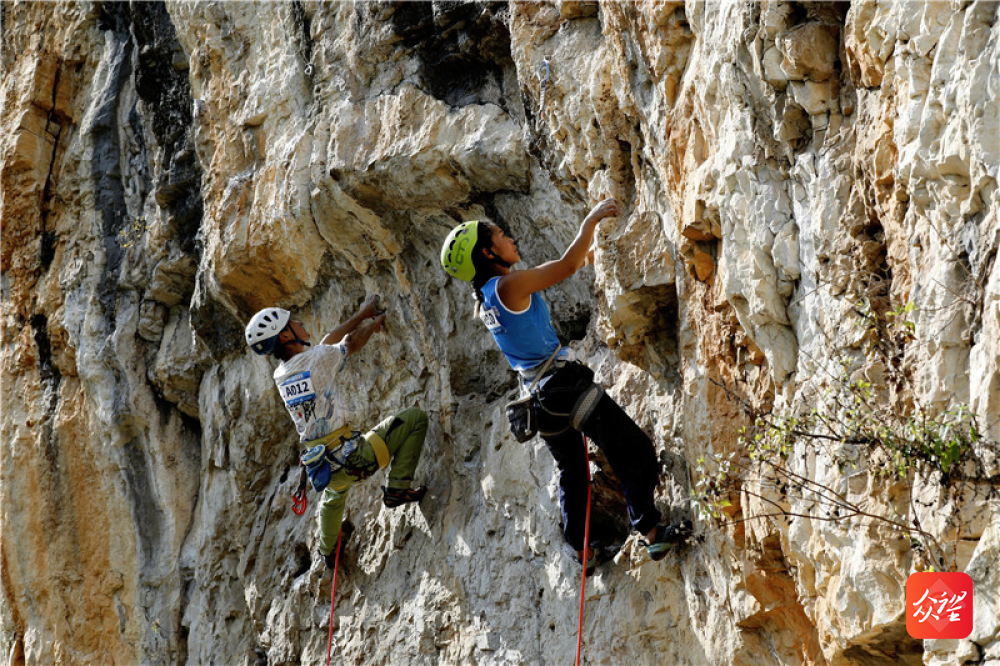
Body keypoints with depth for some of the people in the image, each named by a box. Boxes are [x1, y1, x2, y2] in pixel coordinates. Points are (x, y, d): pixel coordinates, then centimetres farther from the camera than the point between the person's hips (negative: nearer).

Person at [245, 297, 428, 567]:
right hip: (353, 457, -8)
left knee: (334, 494, 43)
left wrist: (361, 315, 29)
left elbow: (327, 344, 20)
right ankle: (397, 488, -2)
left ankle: (328, 551, 59)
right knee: (415, 417, 0)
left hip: (325, 468, 8)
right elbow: (353, 344, 5)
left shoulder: (280, 376, 7)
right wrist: (373, 322, 26)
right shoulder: (318, 359, -14)